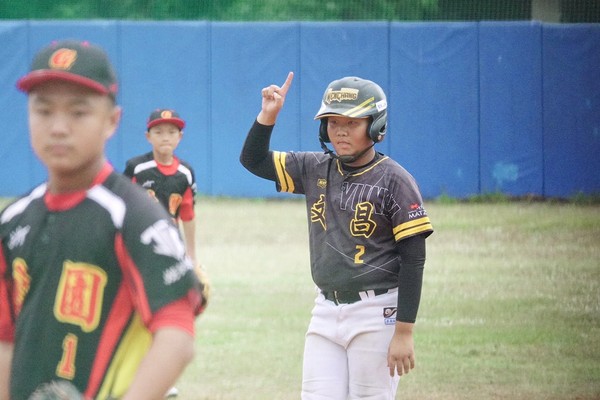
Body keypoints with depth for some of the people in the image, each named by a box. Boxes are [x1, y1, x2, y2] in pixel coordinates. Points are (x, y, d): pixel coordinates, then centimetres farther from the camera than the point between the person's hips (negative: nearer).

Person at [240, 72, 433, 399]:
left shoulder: (393, 180, -8)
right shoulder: (315, 169, 8)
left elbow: (413, 259, -10)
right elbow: (253, 160, 17)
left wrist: (404, 333, -14)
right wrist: (268, 115, -2)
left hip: (376, 313, -6)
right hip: (326, 310, 6)